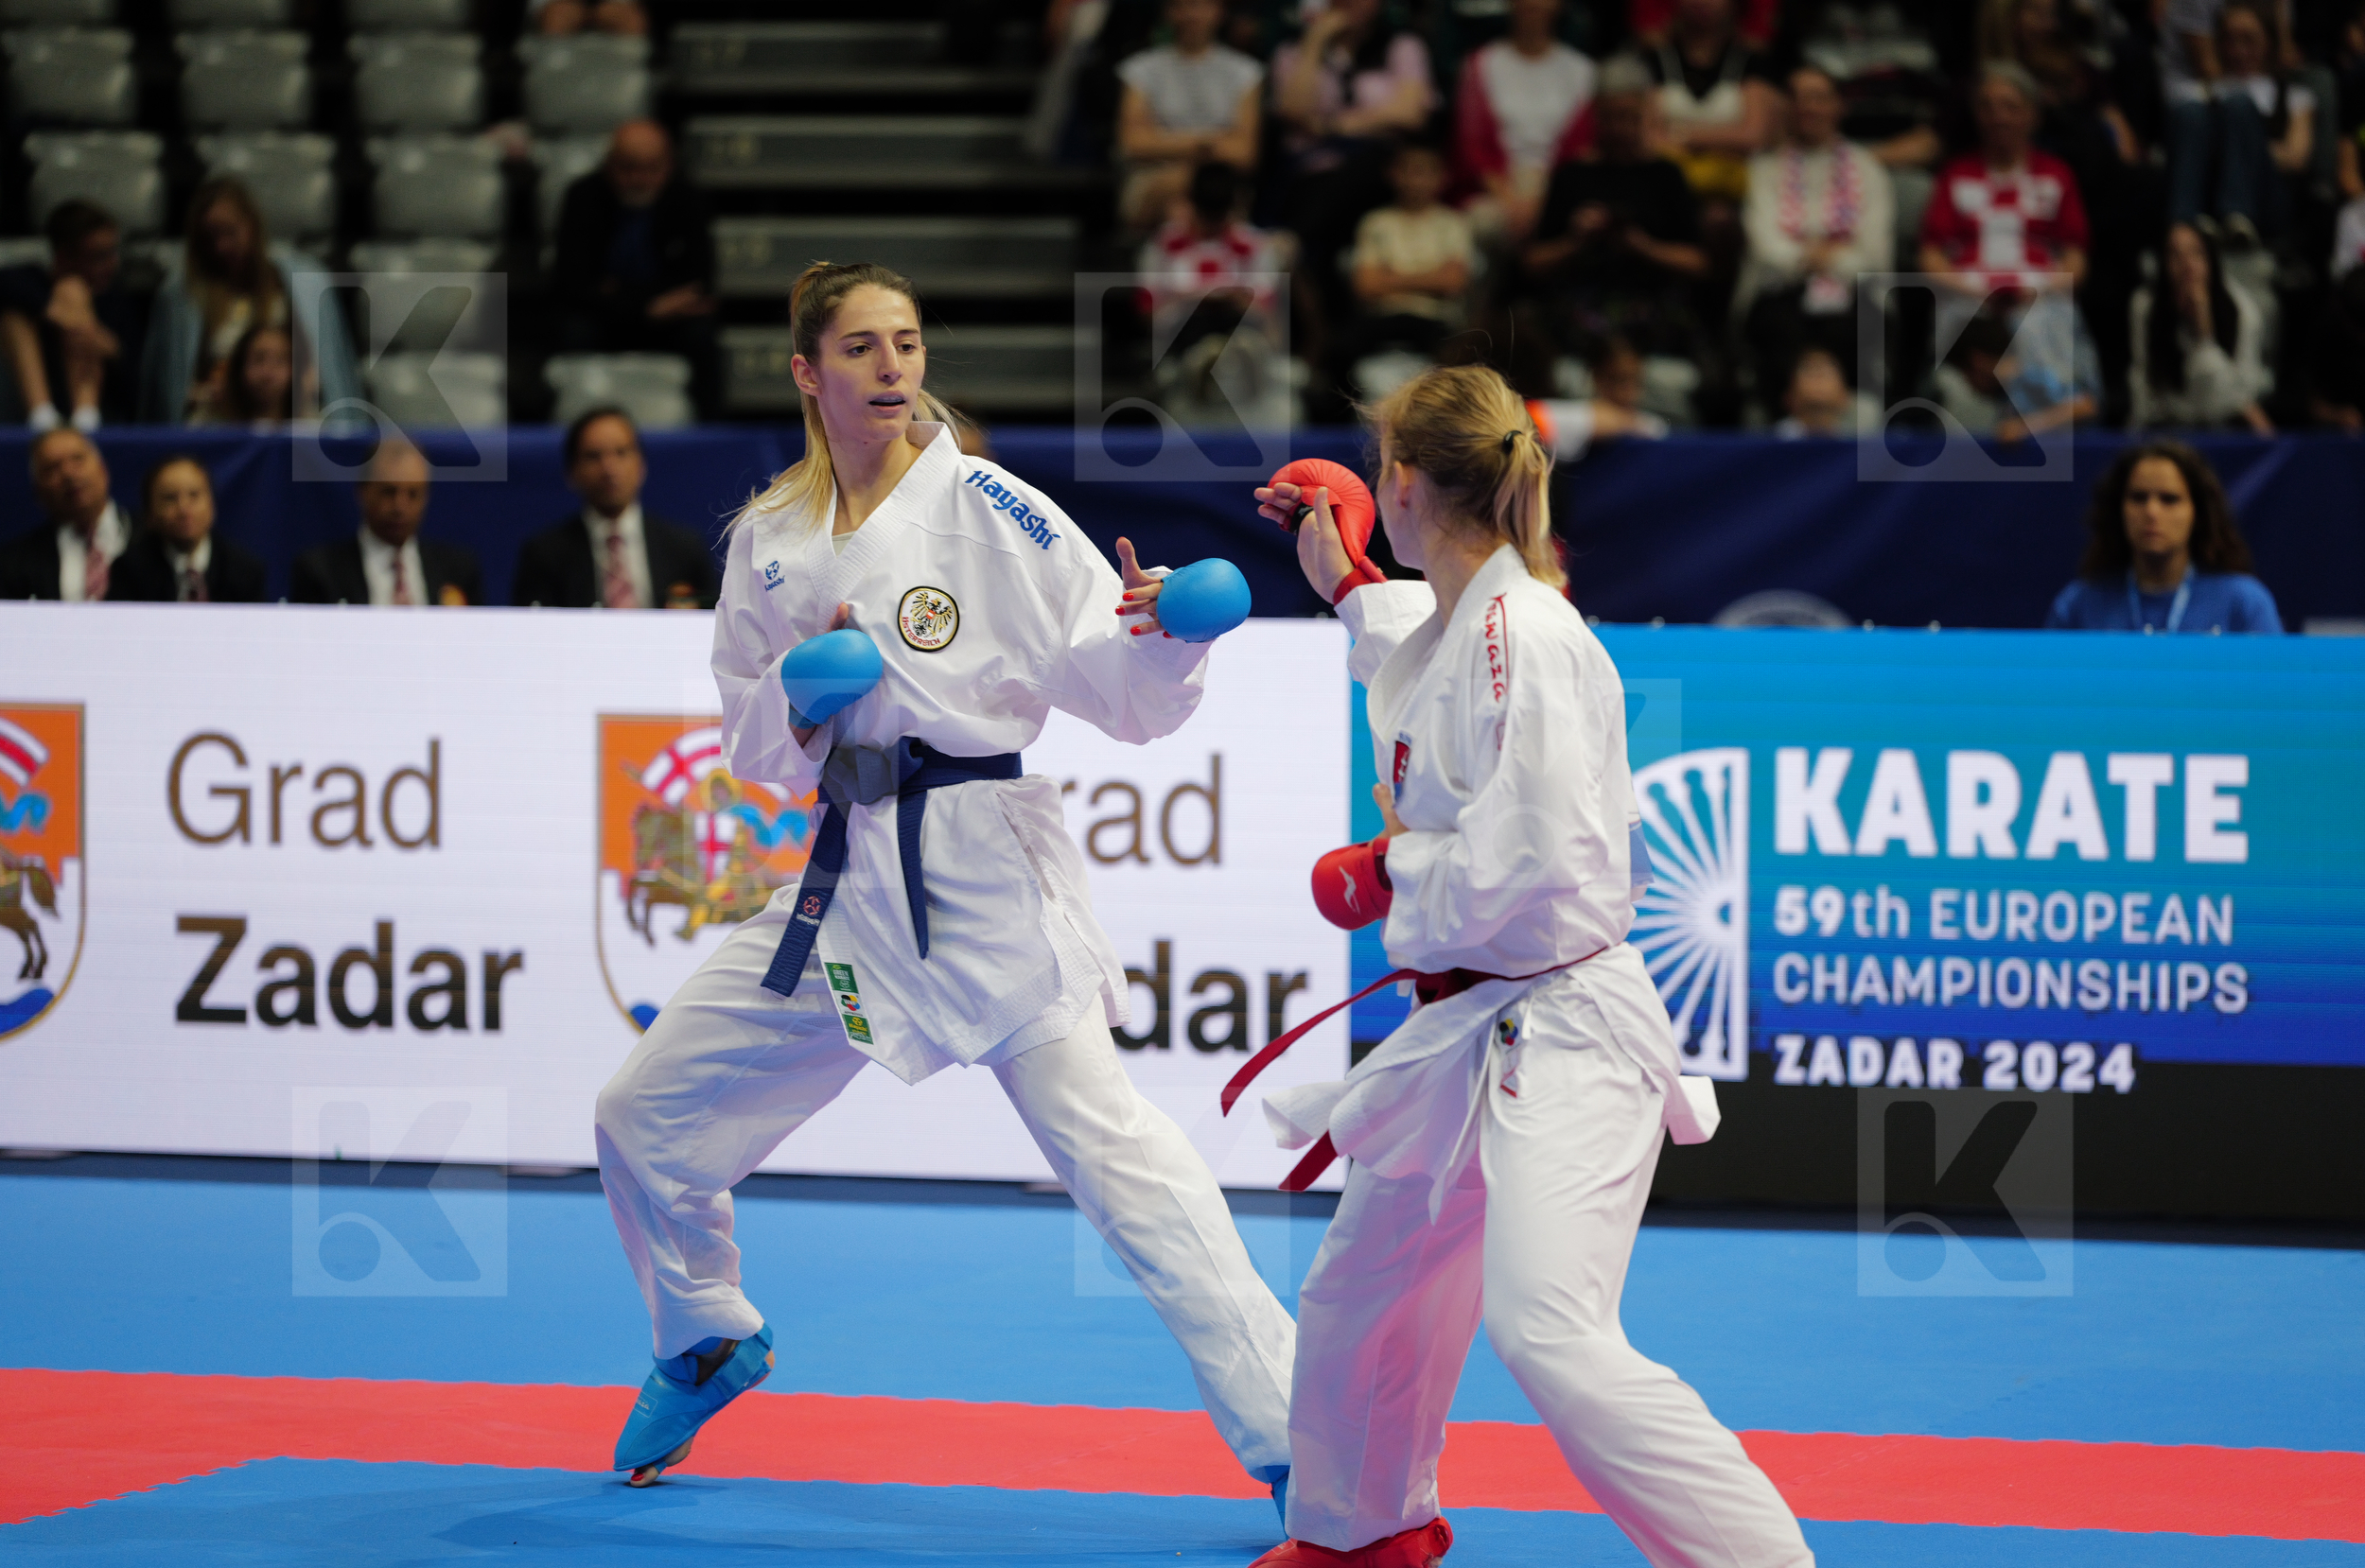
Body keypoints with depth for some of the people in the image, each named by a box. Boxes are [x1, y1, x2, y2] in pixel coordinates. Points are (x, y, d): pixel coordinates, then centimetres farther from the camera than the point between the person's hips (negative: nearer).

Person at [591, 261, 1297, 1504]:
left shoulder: (990, 511, -7)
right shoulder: (770, 542, 8)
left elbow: (1125, 695, -12)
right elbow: (753, 744, 15)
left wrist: (1156, 634, -33)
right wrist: (799, 699, -7)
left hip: (984, 875, -6)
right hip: (844, 880, 6)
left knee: (1107, 1143, -17)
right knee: (644, 1113, 10)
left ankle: (1291, 1437, -14)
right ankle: (709, 1345, 38)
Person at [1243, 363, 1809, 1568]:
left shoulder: (1523, 636, -19)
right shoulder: (1462, 624, 11)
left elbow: (1540, 861, -25)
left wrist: (1387, 876, -10)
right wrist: (1341, 583, 49)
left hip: (1557, 1034, -10)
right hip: (1472, 1031, 10)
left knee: (1549, 1331, -27)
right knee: (1355, 1298, 25)